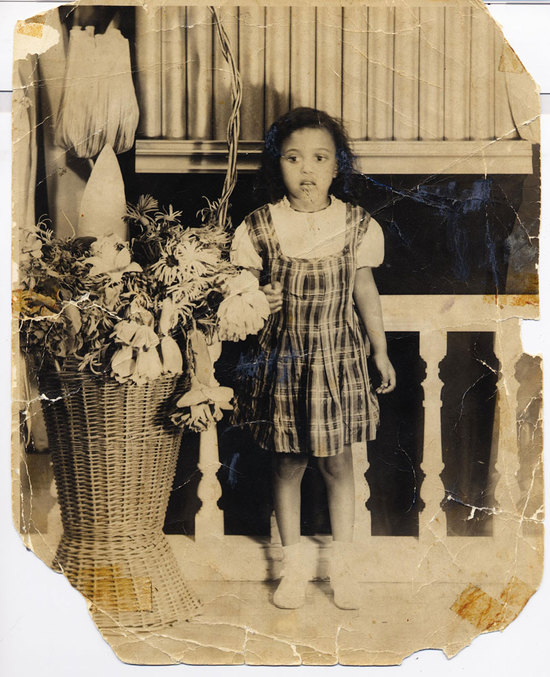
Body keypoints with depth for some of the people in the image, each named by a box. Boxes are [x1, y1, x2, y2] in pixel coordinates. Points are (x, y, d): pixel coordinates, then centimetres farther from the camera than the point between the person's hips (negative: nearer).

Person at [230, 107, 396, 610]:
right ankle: (293, 566, 30)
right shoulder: (259, 227, -8)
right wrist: (256, 302, -23)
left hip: (340, 360, 1)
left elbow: (364, 289, 6)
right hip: (282, 362, 0)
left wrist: (380, 351, 10)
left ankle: (341, 566, 29)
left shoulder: (357, 225, -5)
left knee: (338, 464, 11)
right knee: (288, 465, 11)